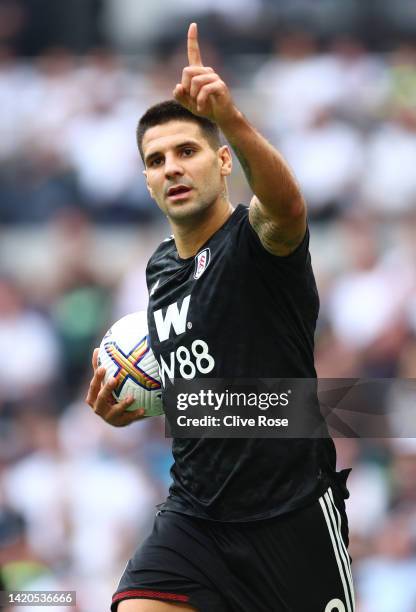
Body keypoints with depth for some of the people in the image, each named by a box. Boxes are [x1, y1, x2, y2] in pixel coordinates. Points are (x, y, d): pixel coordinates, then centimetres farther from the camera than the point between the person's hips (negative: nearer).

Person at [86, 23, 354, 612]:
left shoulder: (255, 237, -10)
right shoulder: (160, 269, 12)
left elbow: (286, 205, -37)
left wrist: (231, 118, -55)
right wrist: (134, 403, 6)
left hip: (291, 513, -6)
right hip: (194, 514, 6)